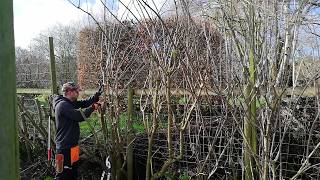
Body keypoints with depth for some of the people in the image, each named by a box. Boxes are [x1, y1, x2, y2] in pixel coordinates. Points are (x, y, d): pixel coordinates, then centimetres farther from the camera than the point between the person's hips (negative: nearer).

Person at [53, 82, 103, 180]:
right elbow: (79, 116, -23)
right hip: (66, 147, -10)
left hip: (71, 145, 10)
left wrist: (97, 95, 0)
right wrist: (92, 107, -10)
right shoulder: (63, 105, -19)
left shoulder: (69, 103, 10)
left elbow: (84, 103, 12)